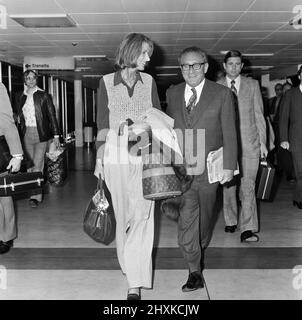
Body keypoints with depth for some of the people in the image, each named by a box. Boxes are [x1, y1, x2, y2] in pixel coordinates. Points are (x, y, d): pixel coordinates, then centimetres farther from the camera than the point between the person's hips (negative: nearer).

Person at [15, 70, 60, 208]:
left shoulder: (44, 96, 0)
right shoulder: (21, 98, 11)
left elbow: (52, 115, 0)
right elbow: (19, 118, 15)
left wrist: (56, 135, -4)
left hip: (41, 134, -4)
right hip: (26, 134, 4)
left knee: (37, 165, -9)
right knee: (30, 165, 5)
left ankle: (36, 196, -6)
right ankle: (34, 192, 14)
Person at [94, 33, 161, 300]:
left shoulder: (149, 81, 9)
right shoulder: (107, 82, 4)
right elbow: (102, 123, 5)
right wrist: (99, 158, 0)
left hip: (145, 156, 0)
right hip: (116, 156, 0)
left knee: (141, 215, -9)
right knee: (122, 215, 8)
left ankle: (135, 283, -7)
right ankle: (129, 265, 29)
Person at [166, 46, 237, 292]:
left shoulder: (222, 94, -3)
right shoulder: (172, 94, 6)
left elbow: (229, 133, -3)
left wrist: (229, 166, -7)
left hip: (209, 169, -1)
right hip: (181, 169, 1)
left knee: (205, 215, 15)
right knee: (186, 219, -5)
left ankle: (201, 249, 45)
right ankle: (195, 272, 6)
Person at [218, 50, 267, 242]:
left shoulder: (252, 85, 8)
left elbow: (259, 115, 8)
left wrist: (263, 142, 4)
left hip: (249, 143, 0)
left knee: (247, 187, -4)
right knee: (228, 185, 7)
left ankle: (247, 229, 1)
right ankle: (231, 221, 24)